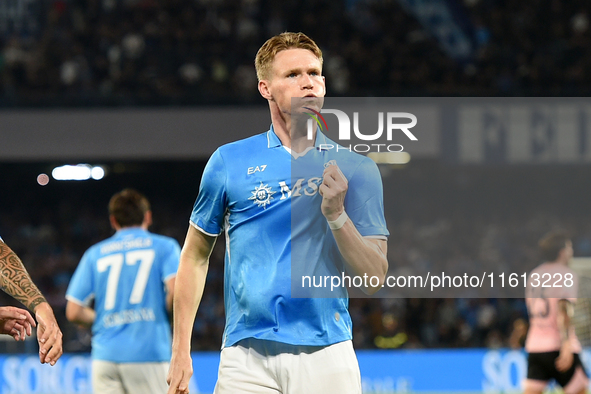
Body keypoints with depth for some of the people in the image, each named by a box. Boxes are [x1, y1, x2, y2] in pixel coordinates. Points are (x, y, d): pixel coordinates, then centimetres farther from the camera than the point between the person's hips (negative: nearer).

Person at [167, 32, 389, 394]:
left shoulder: (355, 169, 5)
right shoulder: (229, 161, 6)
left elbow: (374, 280, 2)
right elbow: (195, 256, 15)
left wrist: (337, 215, -13)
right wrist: (181, 352, 10)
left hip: (326, 354, 0)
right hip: (247, 357, 0)